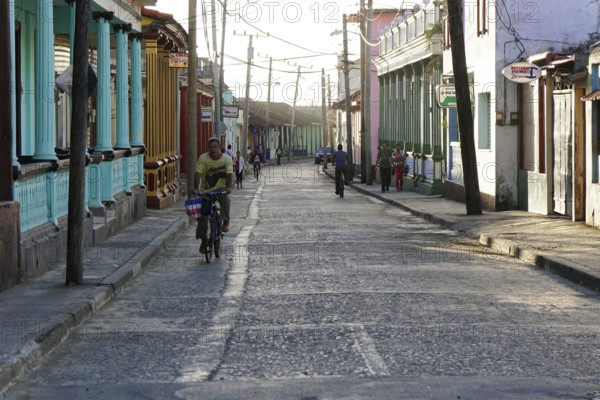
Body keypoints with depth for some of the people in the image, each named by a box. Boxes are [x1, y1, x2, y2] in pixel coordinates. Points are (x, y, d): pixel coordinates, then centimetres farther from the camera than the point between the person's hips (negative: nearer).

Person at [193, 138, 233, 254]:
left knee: (224, 198, -37)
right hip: (205, 190, 1)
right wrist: (196, 188, -32)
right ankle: (203, 240, 12)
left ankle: (225, 222, -20)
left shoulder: (227, 159, -8)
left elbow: (229, 174, -19)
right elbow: (198, 174, -17)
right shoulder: (203, 158, -9)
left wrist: (228, 187, -38)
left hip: (220, 188, -1)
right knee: (202, 215, -2)